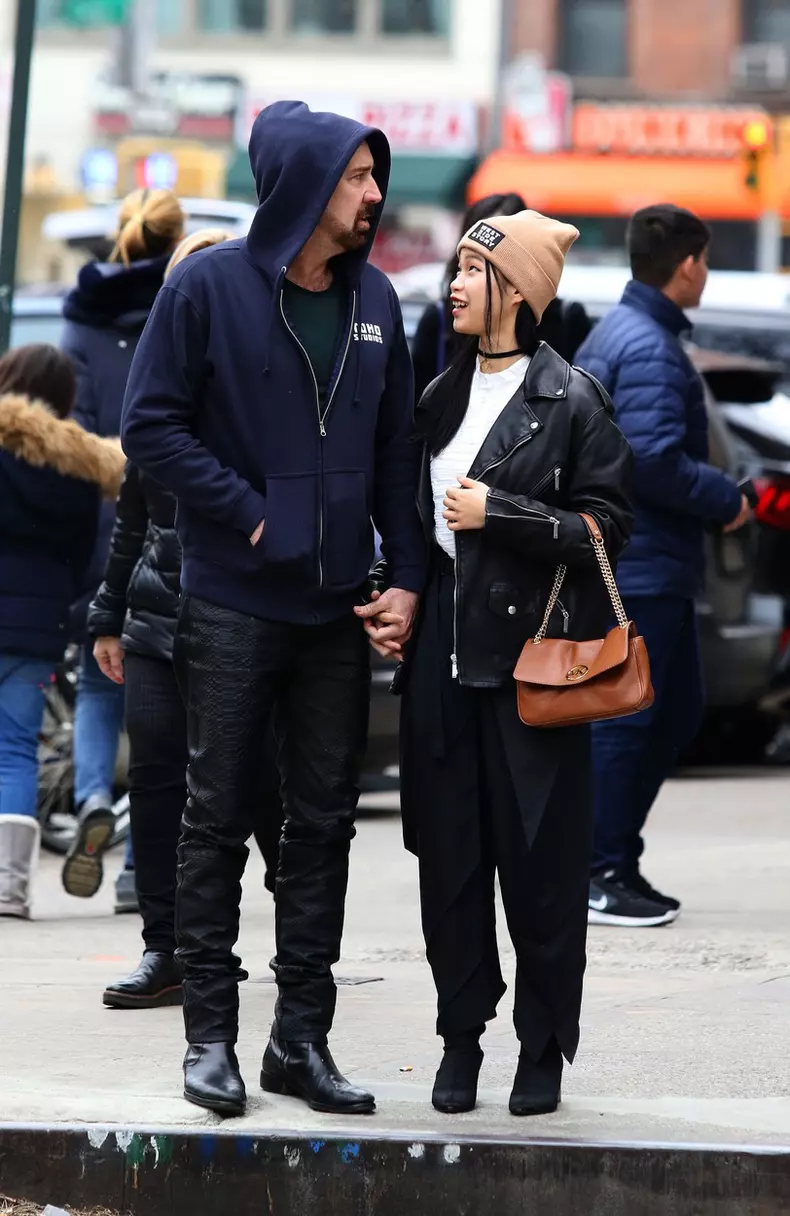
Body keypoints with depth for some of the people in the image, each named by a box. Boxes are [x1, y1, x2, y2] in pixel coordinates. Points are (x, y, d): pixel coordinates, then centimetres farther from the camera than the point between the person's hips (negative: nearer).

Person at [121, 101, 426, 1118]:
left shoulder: (374, 300, 8)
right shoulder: (210, 286, -6)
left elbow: (396, 451, 12)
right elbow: (150, 425, -8)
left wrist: (407, 576, 2)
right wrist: (248, 512, -13)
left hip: (338, 612, 5)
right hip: (232, 605, -4)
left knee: (324, 823, 6)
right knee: (218, 820, 1)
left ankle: (302, 1036, 13)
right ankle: (211, 1034, 7)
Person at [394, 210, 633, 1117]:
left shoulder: (570, 401, -3)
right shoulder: (442, 394, 14)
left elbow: (606, 525, -7)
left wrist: (498, 514, -14)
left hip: (530, 653, -5)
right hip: (444, 650, 5)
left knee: (538, 857, -2)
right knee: (449, 854, 4)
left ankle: (543, 1044, 8)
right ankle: (461, 1035, 13)